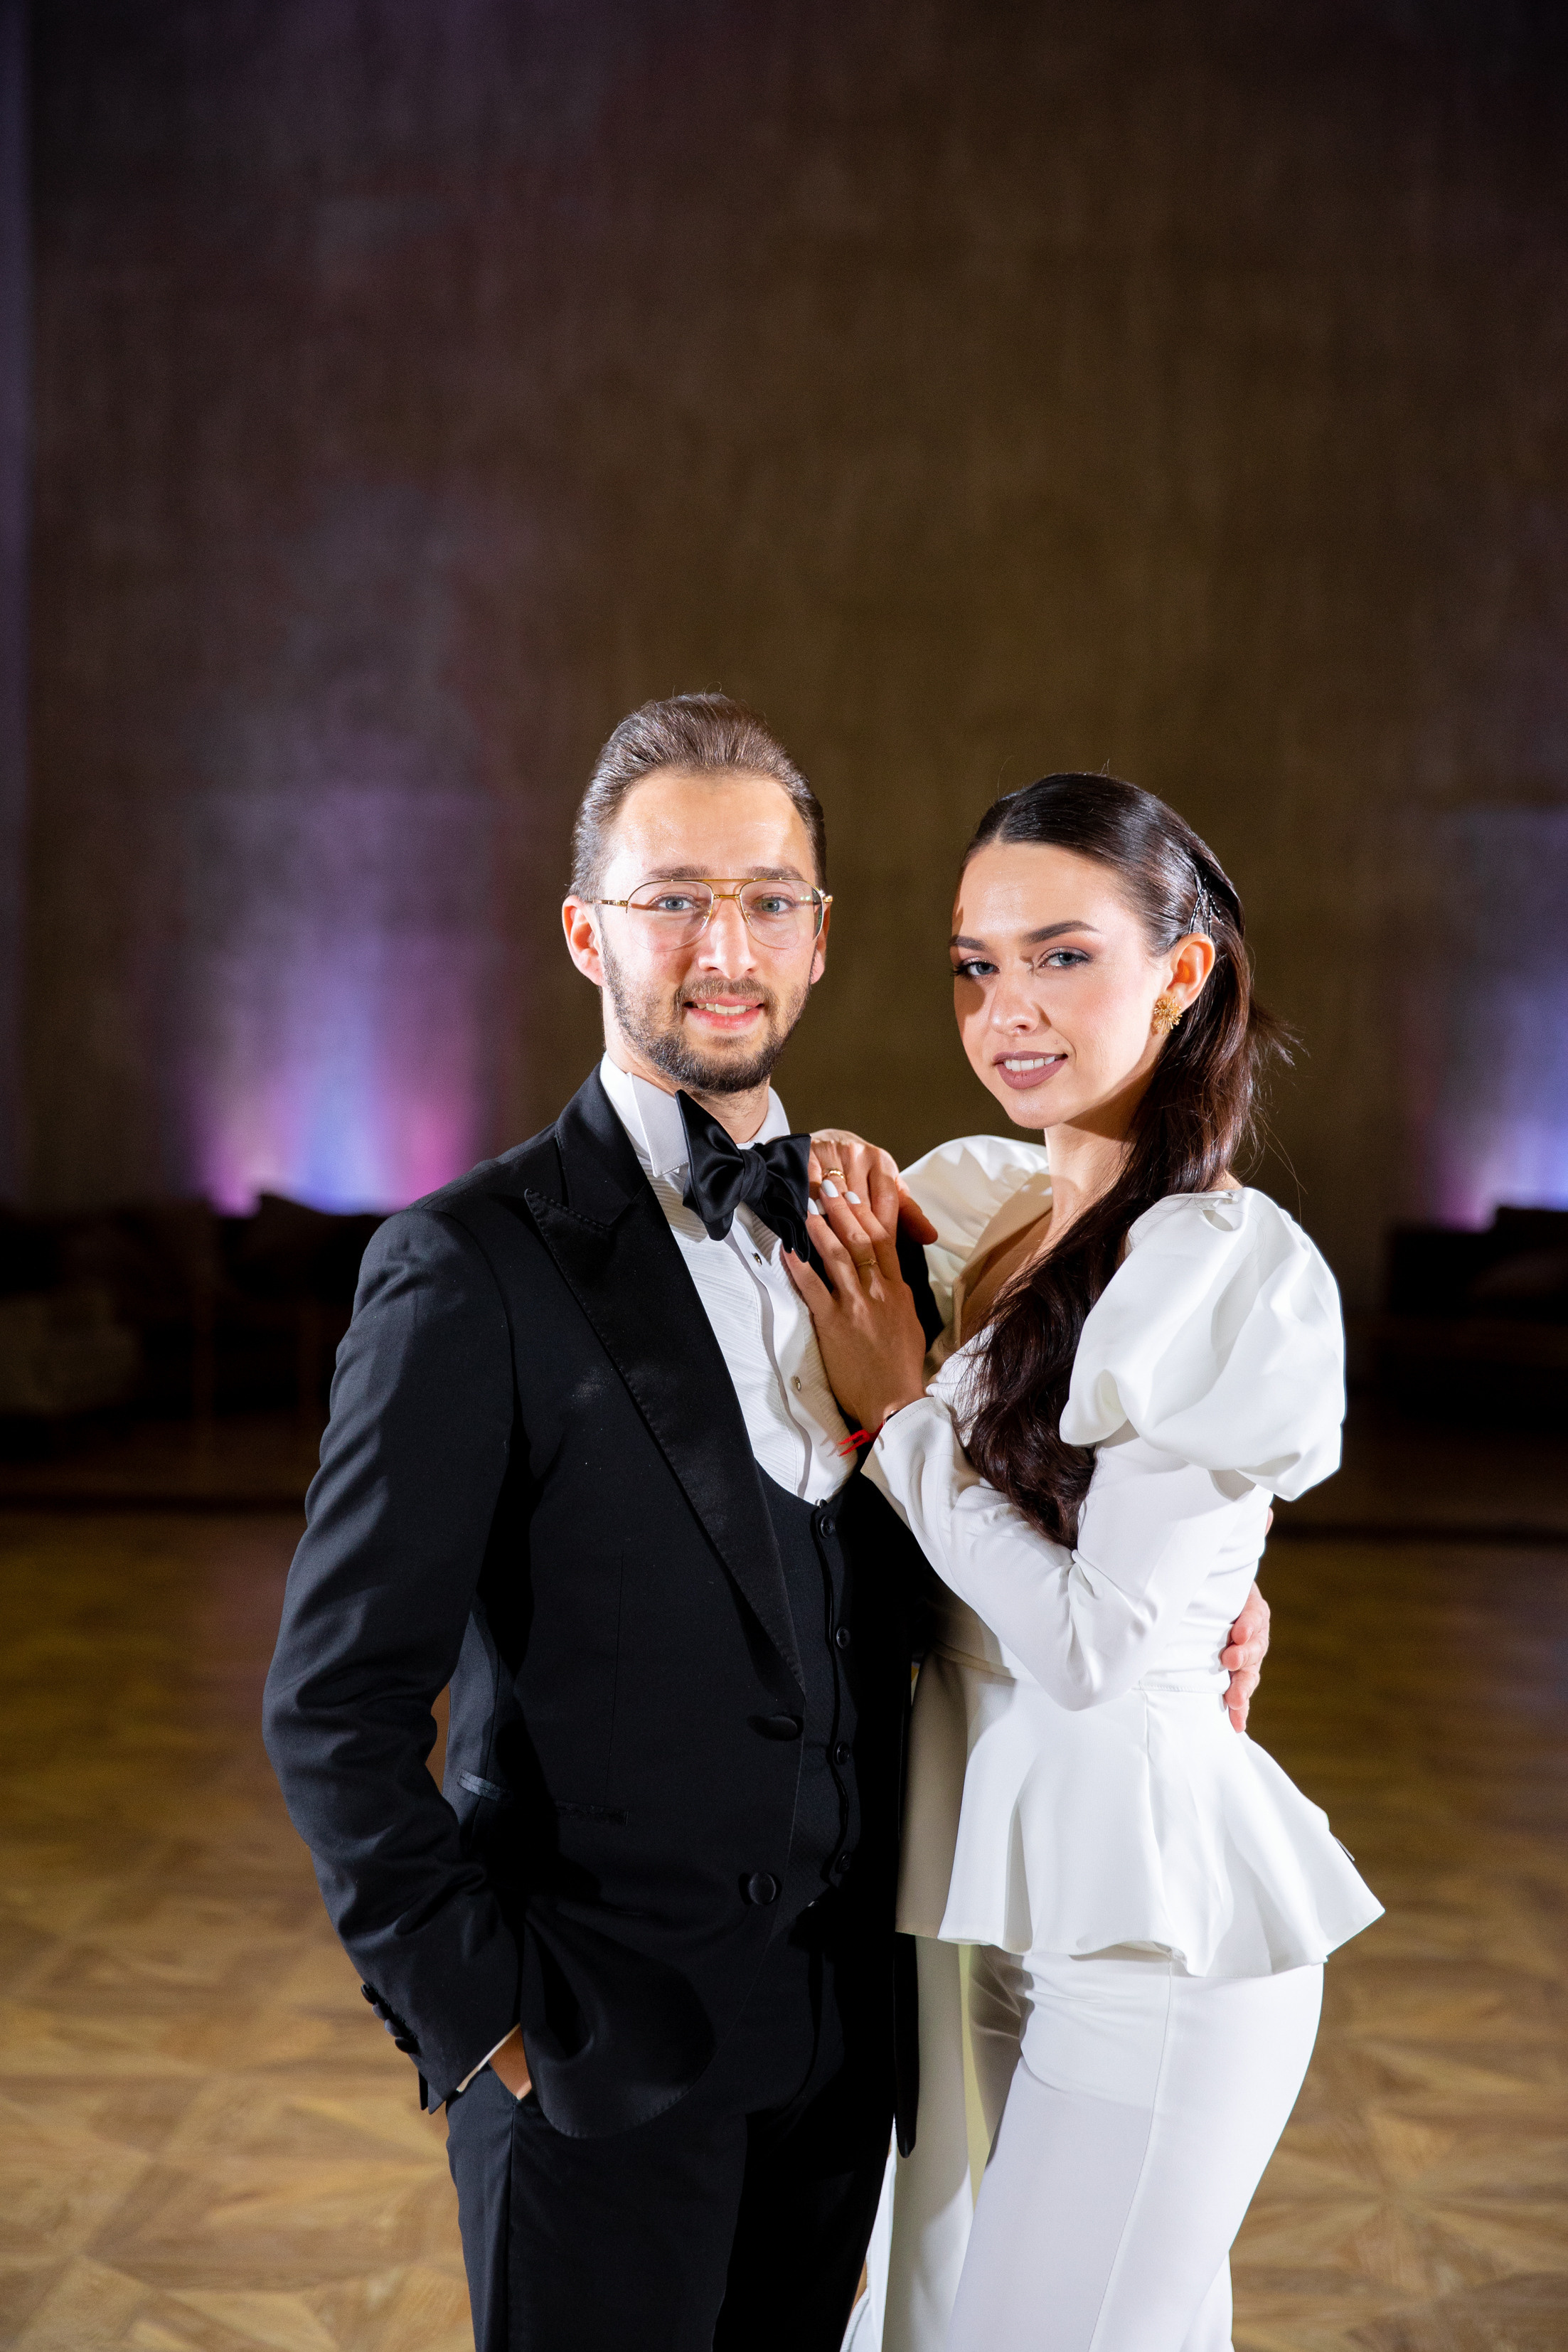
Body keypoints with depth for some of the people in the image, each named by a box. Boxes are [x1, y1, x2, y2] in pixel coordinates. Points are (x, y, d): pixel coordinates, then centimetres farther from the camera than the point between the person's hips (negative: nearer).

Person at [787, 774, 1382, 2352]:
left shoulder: (1247, 1278, -17)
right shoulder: (966, 1198, 4)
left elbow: (1093, 1642, -19)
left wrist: (900, 1406, -11)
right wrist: (854, 1250, -5)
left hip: (1154, 1915, -7)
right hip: (1009, 1882, 7)